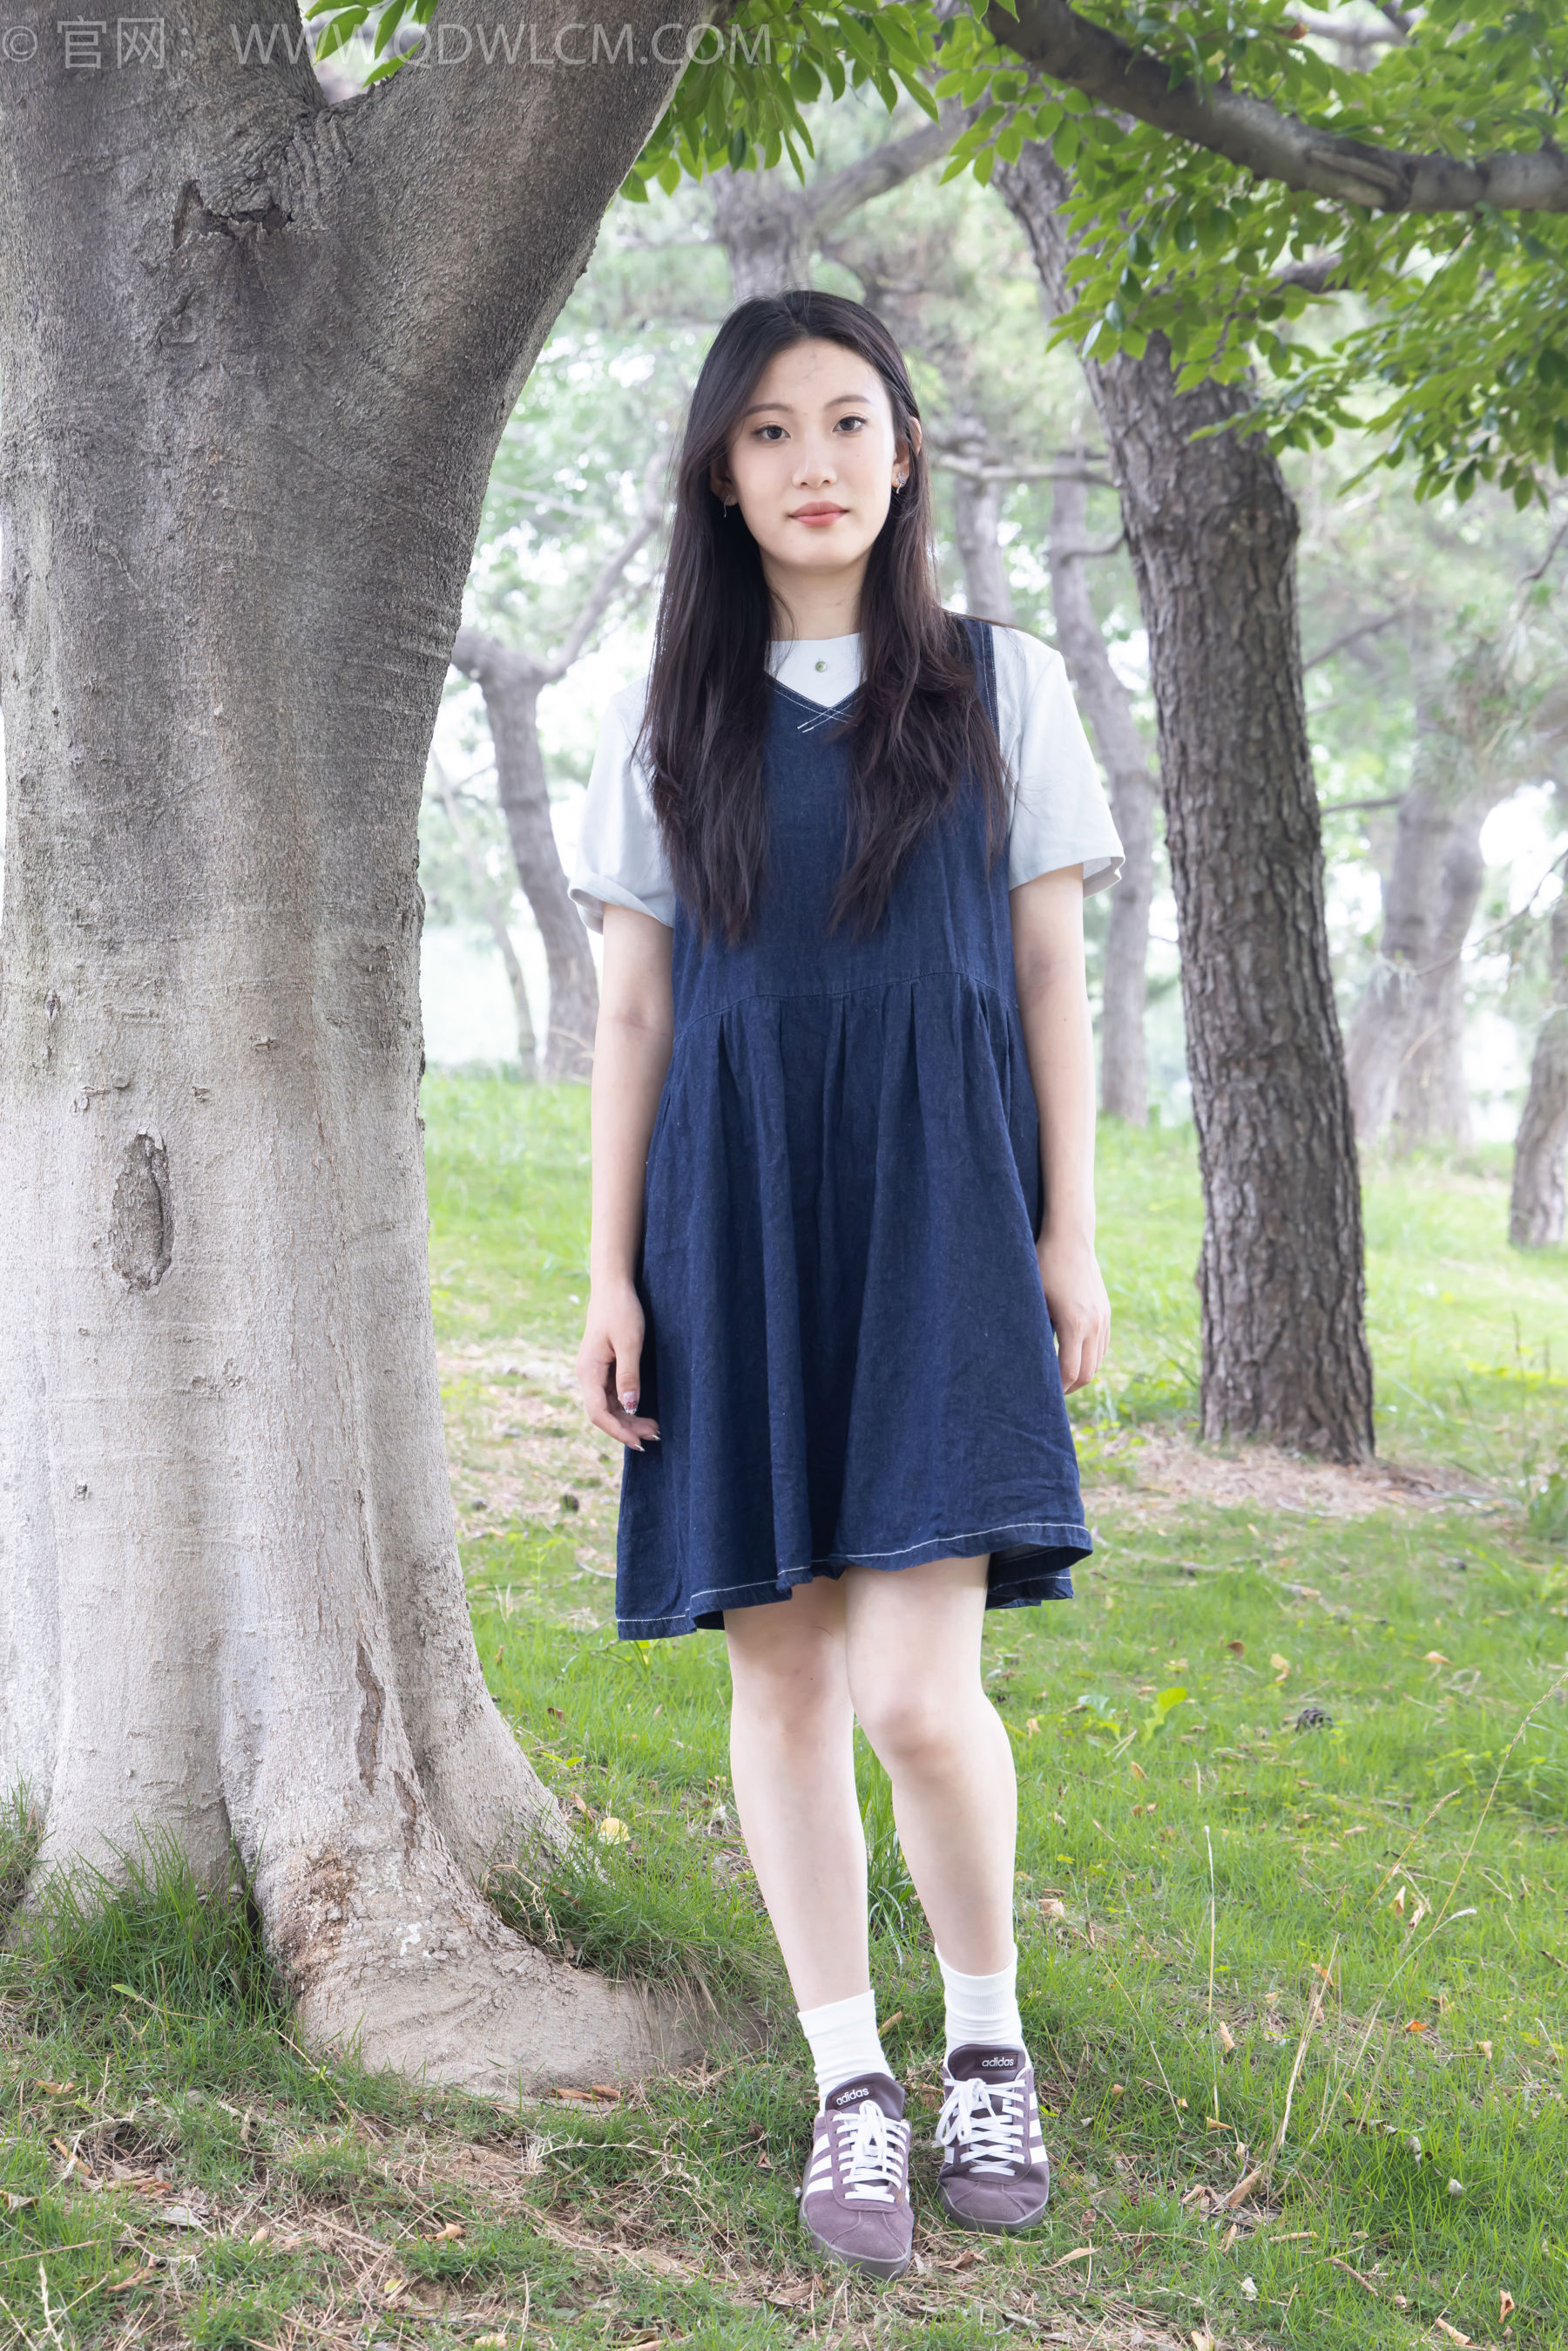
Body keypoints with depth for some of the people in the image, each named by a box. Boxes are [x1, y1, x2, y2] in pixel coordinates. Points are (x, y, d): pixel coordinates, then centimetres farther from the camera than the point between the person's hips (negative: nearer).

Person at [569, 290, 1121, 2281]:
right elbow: (633, 1010, 8)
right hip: (738, 1220, 2)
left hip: (936, 1212, -2)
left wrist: (1072, 1234, 0)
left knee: (917, 1691, -12)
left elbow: (1050, 977, 7)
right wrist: (612, 1269, 2)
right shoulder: (671, 719, 10)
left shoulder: (1001, 685, 7)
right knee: (781, 1672, 4)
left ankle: (990, 2038, 14)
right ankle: (850, 2085, 19)